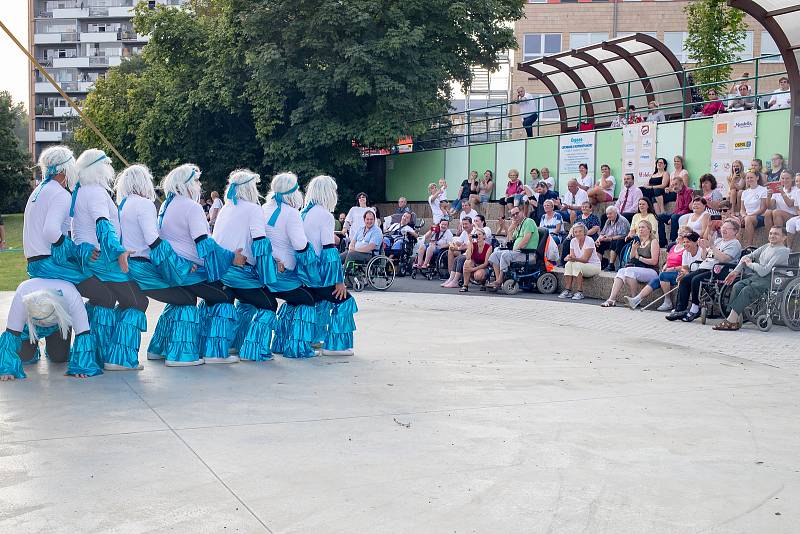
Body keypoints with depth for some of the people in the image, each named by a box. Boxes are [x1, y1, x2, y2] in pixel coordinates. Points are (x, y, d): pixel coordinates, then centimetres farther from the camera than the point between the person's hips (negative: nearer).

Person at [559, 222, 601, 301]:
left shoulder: (589, 241, -17)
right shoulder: (573, 241, 1)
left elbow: (585, 259, -23)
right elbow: (572, 256, -5)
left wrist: (574, 258, -37)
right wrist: (569, 258, -29)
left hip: (594, 266, -5)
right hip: (580, 267, 5)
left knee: (576, 265, -32)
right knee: (568, 264, -23)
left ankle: (579, 292, -30)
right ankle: (567, 291, -22)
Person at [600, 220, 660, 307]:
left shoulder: (653, 241, -1)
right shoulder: (638, 242, 19)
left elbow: (654, 261, -11)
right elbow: (632, 259, 16)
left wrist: (639, 258, -5)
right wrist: (633, 249, -1)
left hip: (652, 272, -6)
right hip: (640, 270, 6)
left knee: (630, 270, -32)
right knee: (621, 271, -21)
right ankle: (612, 299, -33)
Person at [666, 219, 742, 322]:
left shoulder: (734, 244, 0)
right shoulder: (718, 241, 27)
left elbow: (724, 259, -18)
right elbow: (705, 257, 28)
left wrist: (711, 246, -18)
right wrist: (704, 247, 10)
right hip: (704, 267, 9)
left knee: (696, 280, -30)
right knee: (684, 279, -11)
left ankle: (695, 310, -21)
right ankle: (679, 309, -14)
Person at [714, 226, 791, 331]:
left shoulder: (783, 251, -6)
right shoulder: (766, 247, 21)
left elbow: (764, 271, -15)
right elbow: (747, 257, 23)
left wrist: (750, 264, 1)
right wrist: (736, 271, 9)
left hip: (770, 280, -8)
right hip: (756, 276, 8)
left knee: (747, 290, -30)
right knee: (737, 286, -19)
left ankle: (731, 321, -31)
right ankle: (737, 320, -25)